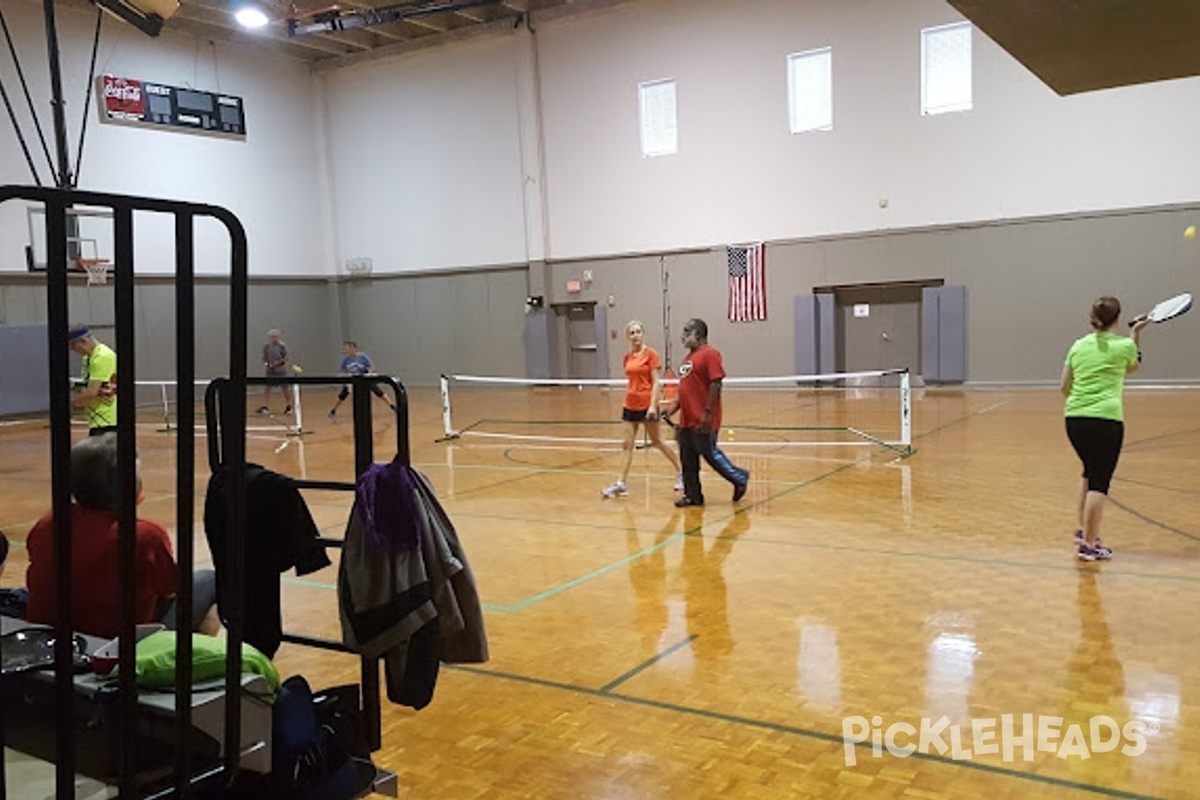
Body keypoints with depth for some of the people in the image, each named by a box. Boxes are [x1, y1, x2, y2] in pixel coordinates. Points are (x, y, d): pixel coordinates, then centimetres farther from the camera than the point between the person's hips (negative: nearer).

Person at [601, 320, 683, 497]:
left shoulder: (651, 354, -8)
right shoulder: (628, 357, 8)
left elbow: (656, 382, -12)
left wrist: (653, 405, -21)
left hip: (647, 405, -6)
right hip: (630, 405, 6)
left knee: (656, 442, 6)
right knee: (627, 445, 2)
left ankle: (680, 472, 24)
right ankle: (620, 484, 2)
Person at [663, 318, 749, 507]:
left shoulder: (710, 354, -11)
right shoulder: (689, 356, 17)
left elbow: (716, 384, -18)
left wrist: (708, 413, -22)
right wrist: (675, 406, 14)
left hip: (703, 421, -9)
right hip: (686, 420, 9)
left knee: (710, 454, -2)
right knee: (688, 460, 10)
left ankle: (740, 478, 17)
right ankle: (693, 496, 19)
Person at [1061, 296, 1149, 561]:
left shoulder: (1078, 346, 8)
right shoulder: (1124, 345, -2)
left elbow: (1065, 387, 11)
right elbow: (1133, 367, 21)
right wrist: (1136, 335, 28)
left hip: (1074, 419, 5)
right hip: (1106, 420, -5)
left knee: (1091, 472, 24)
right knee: (1099, 482, -1)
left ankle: (1083, 530, 29)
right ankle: (1089, 544, -1)